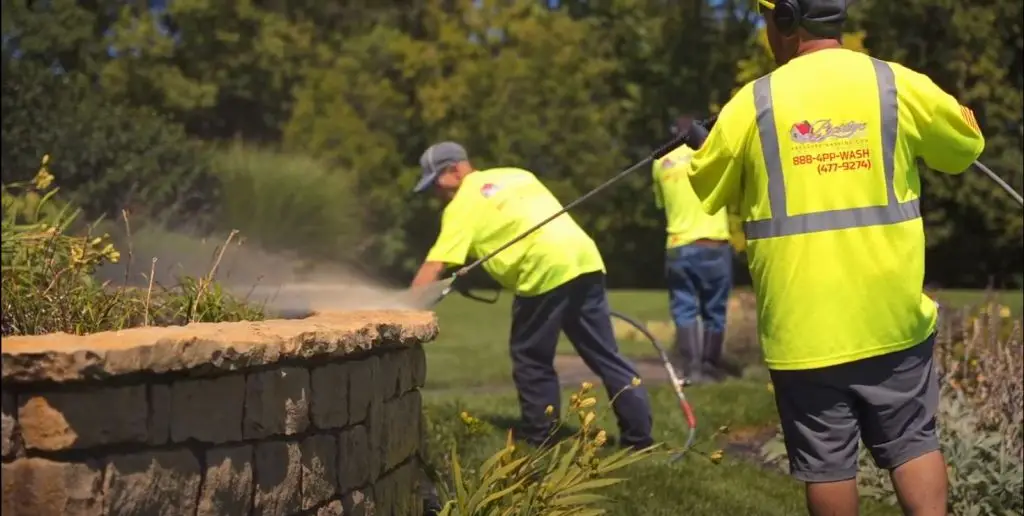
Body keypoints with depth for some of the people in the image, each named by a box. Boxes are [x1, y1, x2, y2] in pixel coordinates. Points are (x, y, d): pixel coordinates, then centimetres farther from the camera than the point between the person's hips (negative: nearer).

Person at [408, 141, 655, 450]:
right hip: (585, 259, 7)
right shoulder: (515, 174, 26)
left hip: (548, 269, -7)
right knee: (604, 354, 11)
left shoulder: (462, 205, 4)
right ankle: (639, 434, 12)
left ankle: (539, 438, 14)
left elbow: (434, 266, -2)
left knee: (531, 358, 8)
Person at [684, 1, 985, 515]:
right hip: (891, 313, 1)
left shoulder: (754, 102, -5)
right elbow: (967, 145, 14)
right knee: (913, 442, 12)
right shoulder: (899, 85, -2)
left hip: (803, 321, -1)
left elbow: (705, 187, 9)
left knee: (826, 461, 7)